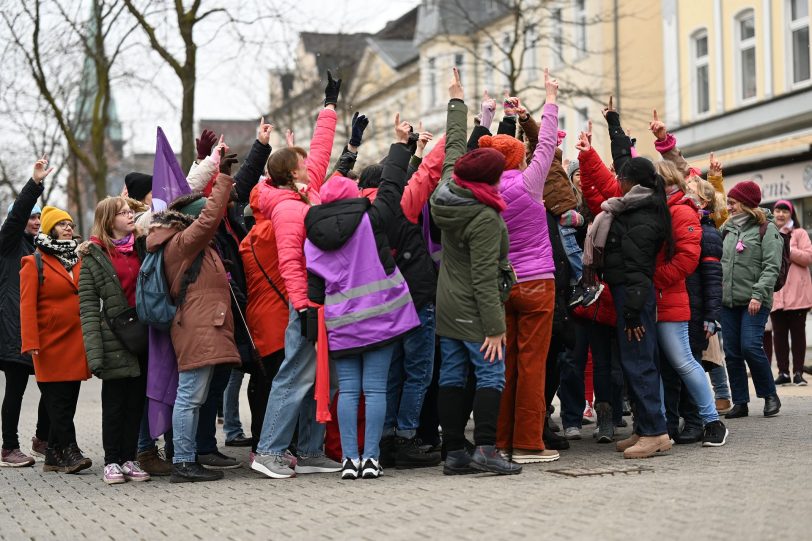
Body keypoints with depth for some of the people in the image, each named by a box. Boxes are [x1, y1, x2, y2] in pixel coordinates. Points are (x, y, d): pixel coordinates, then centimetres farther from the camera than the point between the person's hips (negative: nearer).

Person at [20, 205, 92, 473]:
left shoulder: (79, 262, 16)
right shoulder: (34, 264, -1)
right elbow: (27, 306, -7)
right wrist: (31, 342, -16)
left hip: (77, 344, 6)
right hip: (51, 344, -6)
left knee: (68, 402, 6)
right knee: (59, 402, -6)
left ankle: (54, 457, 13)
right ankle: (69, 451, -6)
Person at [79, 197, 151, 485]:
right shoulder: (94, 255, -2)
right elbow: (88, 304, -6)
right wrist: (94, 350, -15)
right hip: (115, 339, -4)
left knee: (137, 401, 6)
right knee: (114, 402, 3)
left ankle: (129, 459, 14)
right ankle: (112, 461, 11)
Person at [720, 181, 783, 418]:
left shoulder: (766, 229, -3)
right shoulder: (729, 229, 16)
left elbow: (772, 266, -11)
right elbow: (722, 262, 20)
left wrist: (758, 294, -18)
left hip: (754, 302, -6)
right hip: (728, 301, 6)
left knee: (751, 347, -15)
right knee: (732, 353, 3)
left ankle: (770, 396, 3)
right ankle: (740, 403, 10)